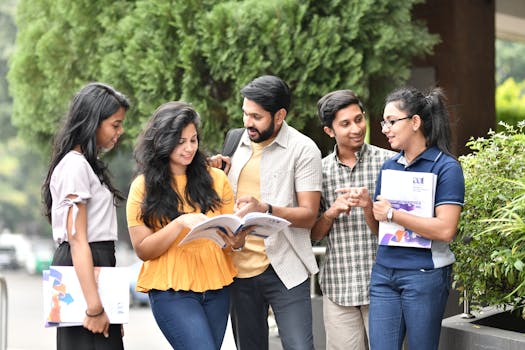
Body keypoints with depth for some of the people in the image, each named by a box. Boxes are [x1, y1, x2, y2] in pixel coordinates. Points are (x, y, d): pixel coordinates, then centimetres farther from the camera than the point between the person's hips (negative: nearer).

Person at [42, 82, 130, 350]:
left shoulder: (87, 163, 18)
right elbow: (77, 240, -18)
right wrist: (95, 305, -22)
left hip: (96, 267, 9)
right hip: (82, 271, -9)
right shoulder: (75, 166, -12)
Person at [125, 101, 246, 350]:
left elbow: (233, 232, 9)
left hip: (215, 286, 4)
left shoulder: (215, 179, 7)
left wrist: (236, 241, -15)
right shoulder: (144, 187, -1)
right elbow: (143, 250, -5)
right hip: (171, 290, -4)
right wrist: (180, 223, -20)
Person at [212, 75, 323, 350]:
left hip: (284, 270, -5)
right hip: (239, 268, 5)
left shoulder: (303, 149, -6)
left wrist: (265, 210, -27)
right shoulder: (236, 142, 11)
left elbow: (308, 215, -11)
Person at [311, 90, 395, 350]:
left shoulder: (388, 162, 1)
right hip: (338, 285, 2)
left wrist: (371, 205, -15)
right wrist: (332, 212, -9)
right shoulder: (321, 170, 8)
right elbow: (313, 234, 10)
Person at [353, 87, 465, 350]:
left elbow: (445, 229, -18)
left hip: (425, 275, -5)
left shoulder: (446, 167, -7)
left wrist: (392, 214, -14)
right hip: (384, 272, 6)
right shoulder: (390, 166, 11)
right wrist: (367, 207, -4)